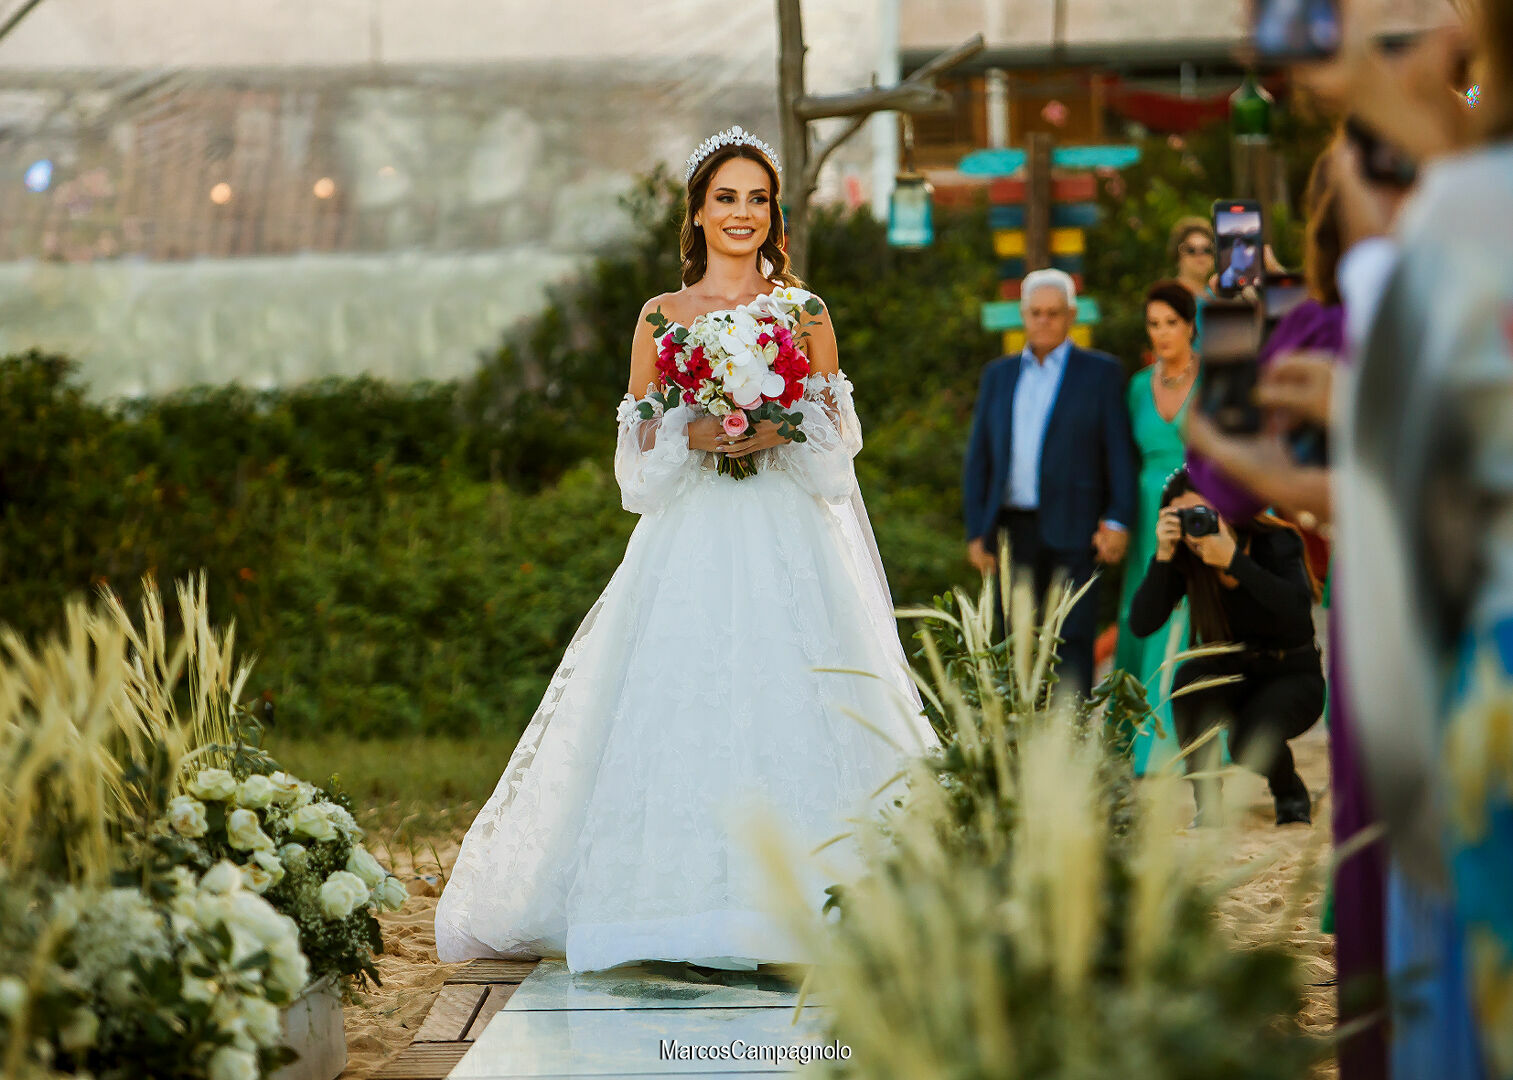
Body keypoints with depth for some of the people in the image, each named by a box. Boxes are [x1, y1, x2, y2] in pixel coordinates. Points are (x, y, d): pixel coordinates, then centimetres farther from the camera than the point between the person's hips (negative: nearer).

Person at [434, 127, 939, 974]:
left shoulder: (806, 314, 10)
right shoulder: (662, 317, 10)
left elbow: (837, 440, 7)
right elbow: (640, 450, 7)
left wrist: (780, 434, -12)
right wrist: (692, 436, -12)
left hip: (789, 546, 0)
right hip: (691, 545, 0)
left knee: (792, 708, -8)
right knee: (682, 709, -8)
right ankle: (682, 905, -3)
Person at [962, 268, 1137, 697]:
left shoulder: (1100, 372, 6)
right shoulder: (998, 375, 16)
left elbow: (1120, 450, 1)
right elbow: (978, 458, 15)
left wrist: (1119, 521, -10)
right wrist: (976, 532, 6)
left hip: (1072, 533, -3)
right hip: (1011, 530, 4)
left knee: (1072, 644, -8)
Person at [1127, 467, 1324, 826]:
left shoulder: (1275, 542, -19)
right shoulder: (1186, 559, -11)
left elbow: (1298, 610, -37)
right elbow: (1142, 624, -21)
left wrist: (1234, 560, -41)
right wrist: (1163, 555, -30)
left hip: (1291, 676, -3)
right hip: (1230, 674, 3)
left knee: (1250, 741, -31)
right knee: (1190, 679, -32)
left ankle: (1290, 792, 7)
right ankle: (1207, 806, -18)